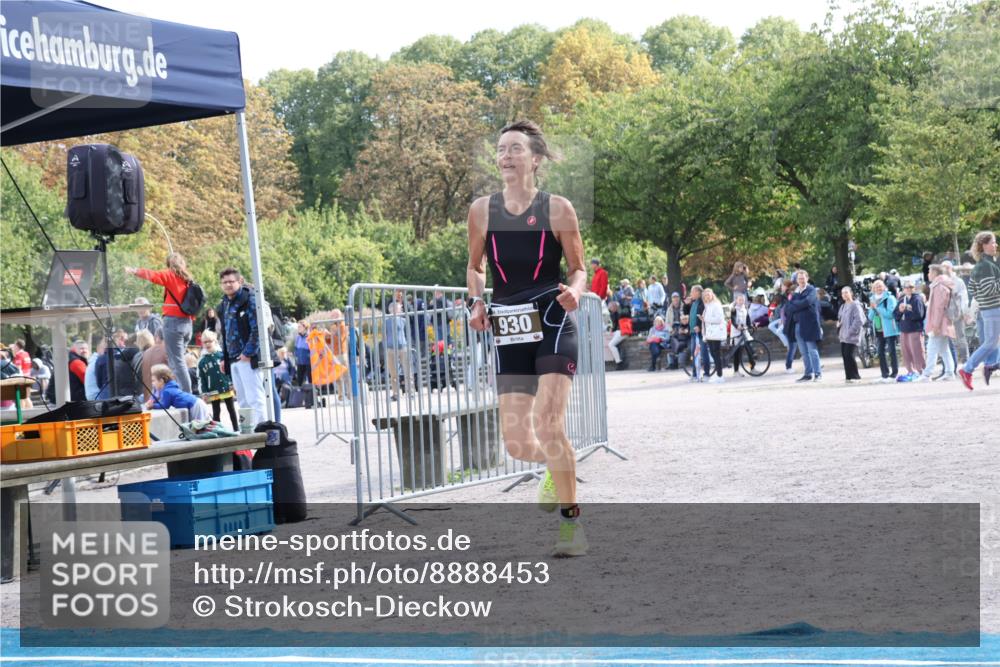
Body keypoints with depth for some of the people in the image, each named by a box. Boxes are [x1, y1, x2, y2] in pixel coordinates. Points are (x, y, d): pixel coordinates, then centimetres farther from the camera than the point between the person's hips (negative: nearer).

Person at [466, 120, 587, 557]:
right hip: (509, 331, 3)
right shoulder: (482, 210, 4)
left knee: (548, 424, -19)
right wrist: (477, 303, -1)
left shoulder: (557, 209, -2)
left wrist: (574, 292, -17)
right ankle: (555, 467, 38)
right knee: (516, 444, 1)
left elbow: (578, 268, 5)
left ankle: (571, 521, -5)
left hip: (553, 324, -3)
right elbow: (475, 267, 17)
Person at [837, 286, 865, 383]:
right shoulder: (843, 306, 18)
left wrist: (851, 331, -17)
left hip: (852, 336, -8)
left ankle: (855, 376, -6)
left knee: (849, 356, -14)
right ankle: (849, 376, 10)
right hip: (843, 337, 8)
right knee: (845, 356, 5)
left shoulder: (855, 306, -8)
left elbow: (859, 320, -15)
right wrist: (838, 323, 10)